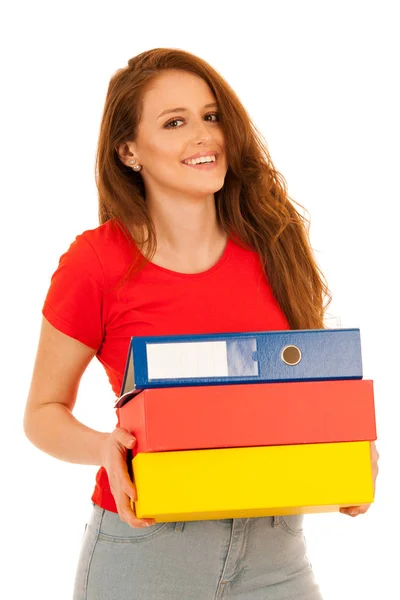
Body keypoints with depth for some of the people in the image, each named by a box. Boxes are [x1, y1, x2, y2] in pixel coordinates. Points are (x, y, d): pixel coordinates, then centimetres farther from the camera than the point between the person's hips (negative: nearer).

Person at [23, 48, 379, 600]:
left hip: (274, 548, 3)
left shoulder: (274, 245, 2)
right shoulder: (98, 261, -8)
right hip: (144, 547, -3)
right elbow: (44, 411, 0)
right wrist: (104, 449, -20)